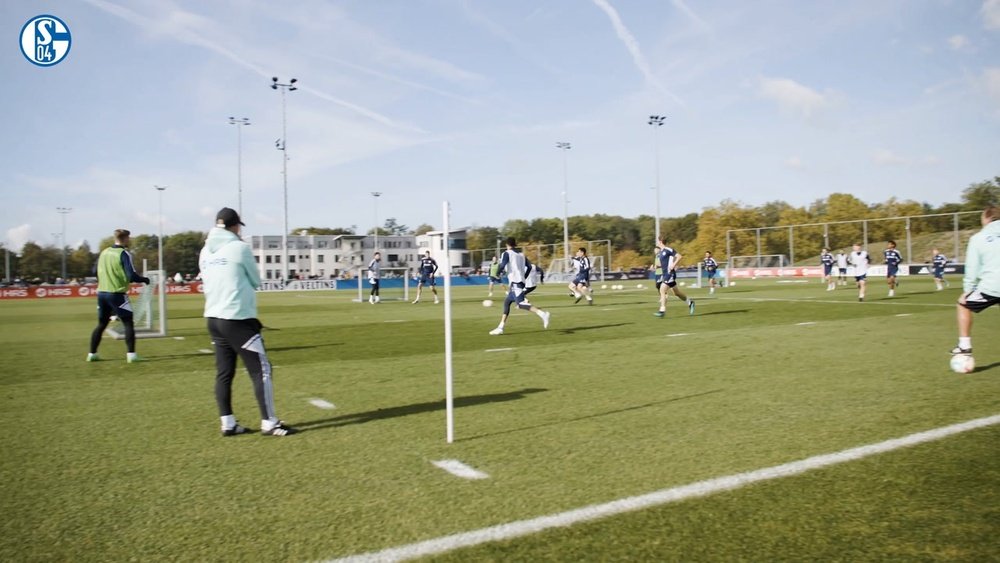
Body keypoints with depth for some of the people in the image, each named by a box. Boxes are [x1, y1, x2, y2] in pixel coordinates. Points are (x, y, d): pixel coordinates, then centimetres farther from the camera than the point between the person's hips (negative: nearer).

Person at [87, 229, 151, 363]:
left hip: (102, 292, 7)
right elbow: (131, 275, -17)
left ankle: (92, 354, 20)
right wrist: (144, 280, -1)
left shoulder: (104, 252, 9)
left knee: (101, 324, 17)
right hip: (117, 294, -7)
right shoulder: (124, 254, -11)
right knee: (128, 323, -1)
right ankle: (131, 354, -8)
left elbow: (96, 271, 16)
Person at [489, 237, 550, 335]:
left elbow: (502, 265, -15)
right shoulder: (521, 254, 18)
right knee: (507, 302, 15)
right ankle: (500, 327, 15)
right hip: (520, 282, 8)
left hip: (514, 282, -8)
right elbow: (529, 266, 12)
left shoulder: (507, 253, -1)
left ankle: (543, 314, -33)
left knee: (520, 304, -17)